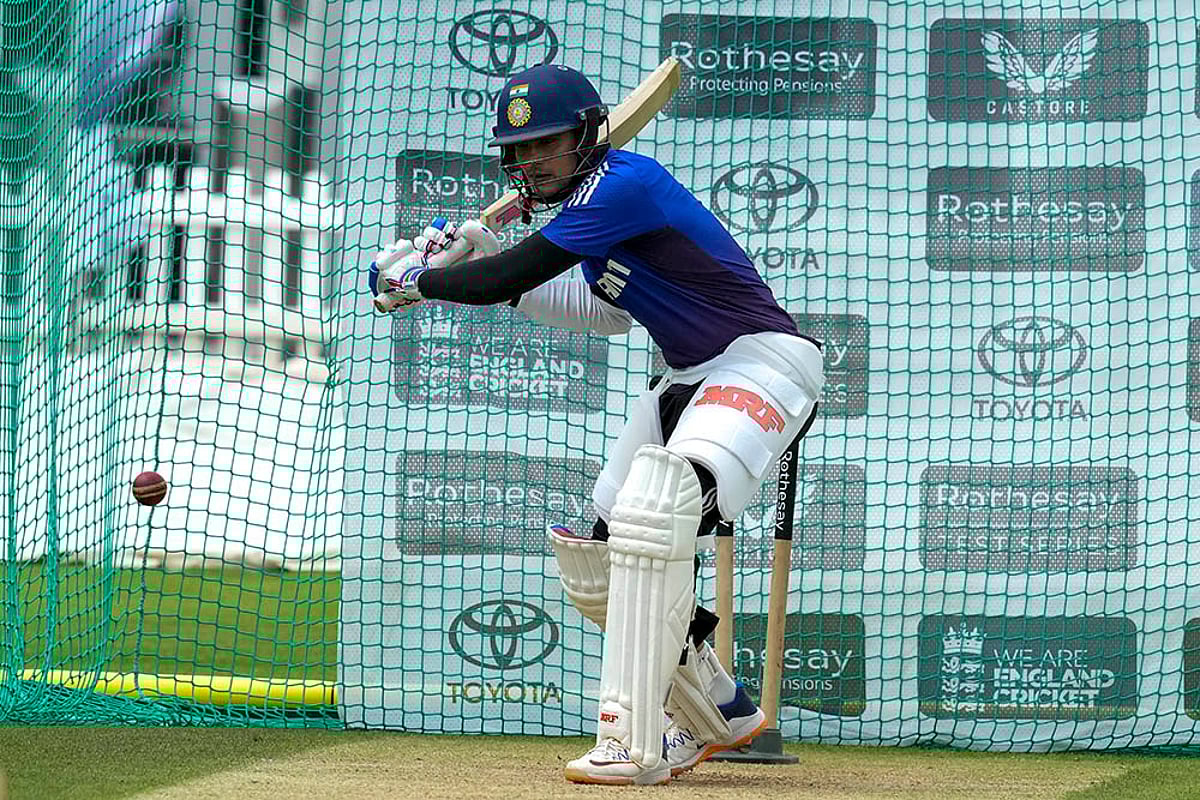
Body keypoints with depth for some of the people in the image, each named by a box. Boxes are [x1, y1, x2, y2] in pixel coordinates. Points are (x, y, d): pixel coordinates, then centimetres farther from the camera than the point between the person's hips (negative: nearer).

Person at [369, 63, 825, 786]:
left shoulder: (625, 182, -21)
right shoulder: (591, 205, 9)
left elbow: (509, 279, -23)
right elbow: (609, 313, 22)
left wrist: (416, 280, -6)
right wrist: (486, 262, 13)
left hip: (764, 358, -11)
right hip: (691, 377, 11)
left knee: (654, 517, -31)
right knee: (597, 565, 9)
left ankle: (634, 745, -33)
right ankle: (720, 717, 24)